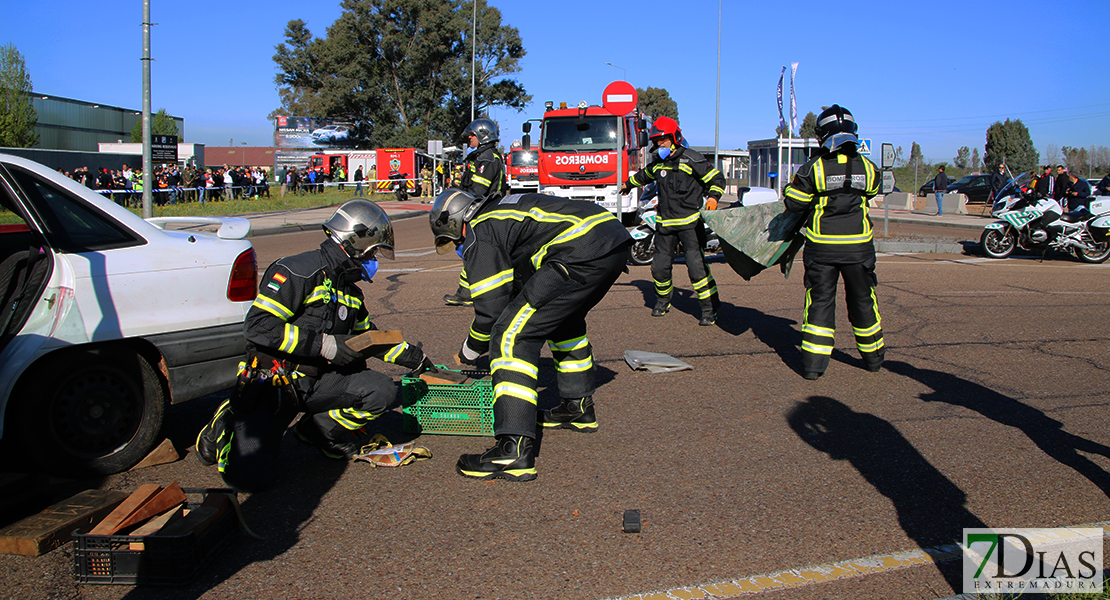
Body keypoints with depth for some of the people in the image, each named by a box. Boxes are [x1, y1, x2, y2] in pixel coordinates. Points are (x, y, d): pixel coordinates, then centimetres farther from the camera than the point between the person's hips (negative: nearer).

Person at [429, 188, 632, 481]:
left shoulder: (479, 236, 3)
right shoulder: (499, 212, 30)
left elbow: (490, 309, 3)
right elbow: (520, 287, 37)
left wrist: (468, 353, 21)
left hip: (585, 255, -10)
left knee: (512, 336, -8)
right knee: (563, 317, 33)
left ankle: (513, 451, -14)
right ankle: (579, 407, 42)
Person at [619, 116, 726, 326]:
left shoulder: (691, 160, -8)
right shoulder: (657, 163, 11)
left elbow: (716, 178, -3)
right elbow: (644, 175, 33)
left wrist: (713, 197, -21)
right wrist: (629, 184, 50)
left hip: (690, 222, -6)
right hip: (665, 223, 6)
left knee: (695, 263, -15)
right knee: (659, 265, 6)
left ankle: (710, 308, -5)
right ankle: (663, 301, 31)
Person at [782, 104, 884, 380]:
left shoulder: (813, 168, -10)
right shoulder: (868, 168, -1)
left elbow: (793, 203, -4)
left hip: (822, 247, -2)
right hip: (858, 245, 2)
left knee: (820, 300, 7)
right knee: (863, 300, 16)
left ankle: (814, 362, 4)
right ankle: (873, 357, 30)